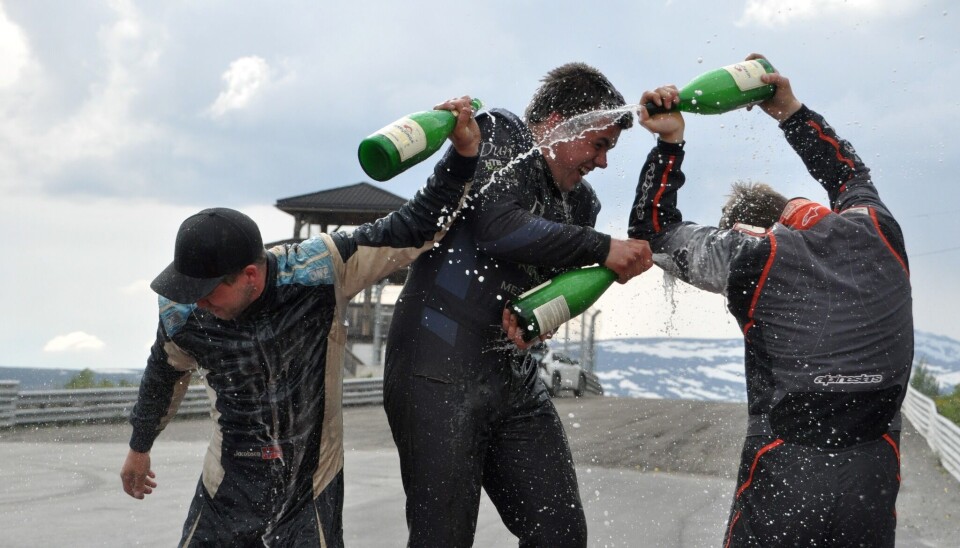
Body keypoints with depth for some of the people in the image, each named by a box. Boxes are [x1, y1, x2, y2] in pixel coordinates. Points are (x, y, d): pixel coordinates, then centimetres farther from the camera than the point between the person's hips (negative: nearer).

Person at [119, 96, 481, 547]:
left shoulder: (321, 269, -22)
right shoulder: (181, 316, -12)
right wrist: (139, 447, 26)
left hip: (311, 493, -2)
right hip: (229, 490, 2)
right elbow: (165, 374, 11)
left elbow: (416, 229, -14)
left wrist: (463, 155, -25)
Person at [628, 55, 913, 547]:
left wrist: (670, 141, 11)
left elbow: (652, 230, 11)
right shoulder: (877, 231, 7)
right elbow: (849, 173, 31)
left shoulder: (750, 254, -2)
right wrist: (791, 112, 32)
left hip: (783, 477, -3)